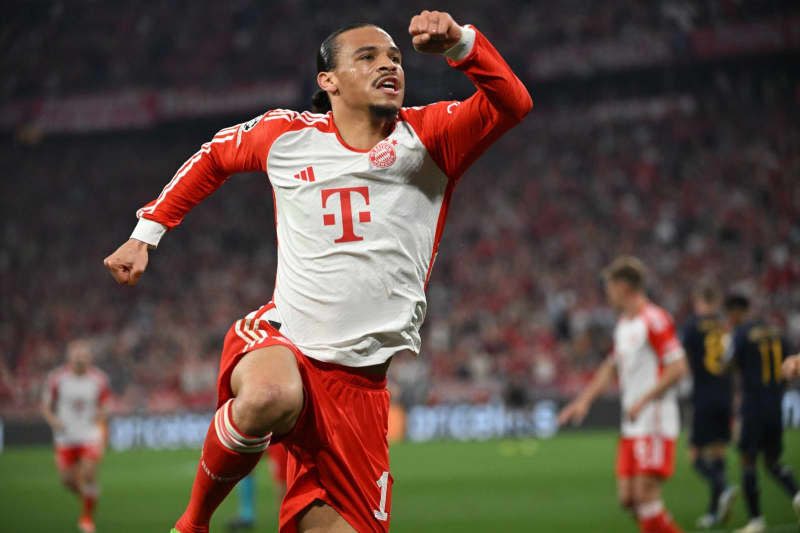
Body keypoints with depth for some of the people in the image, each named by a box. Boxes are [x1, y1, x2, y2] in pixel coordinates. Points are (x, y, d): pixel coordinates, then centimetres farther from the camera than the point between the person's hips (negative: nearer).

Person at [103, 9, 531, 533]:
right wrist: (145, 234, 23)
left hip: (359, 380, 2)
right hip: (278, 342, -2)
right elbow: (214, 156, 25)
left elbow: (512, 105, -12)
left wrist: (460, 42, -27)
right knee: (270, 397, -38)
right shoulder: (286, 134, 6)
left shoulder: (428, 139, 4)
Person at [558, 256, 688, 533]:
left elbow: (678, 367, -18)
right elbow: (611, 366, 29)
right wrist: (584, 400, 22)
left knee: (645, 494, -13)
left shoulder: (654, 319, -13)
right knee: (627, 498, 4)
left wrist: (643, 401, -21)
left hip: (655, 424, -9)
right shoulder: (623, 323, 17)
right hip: (631, 426, 9)